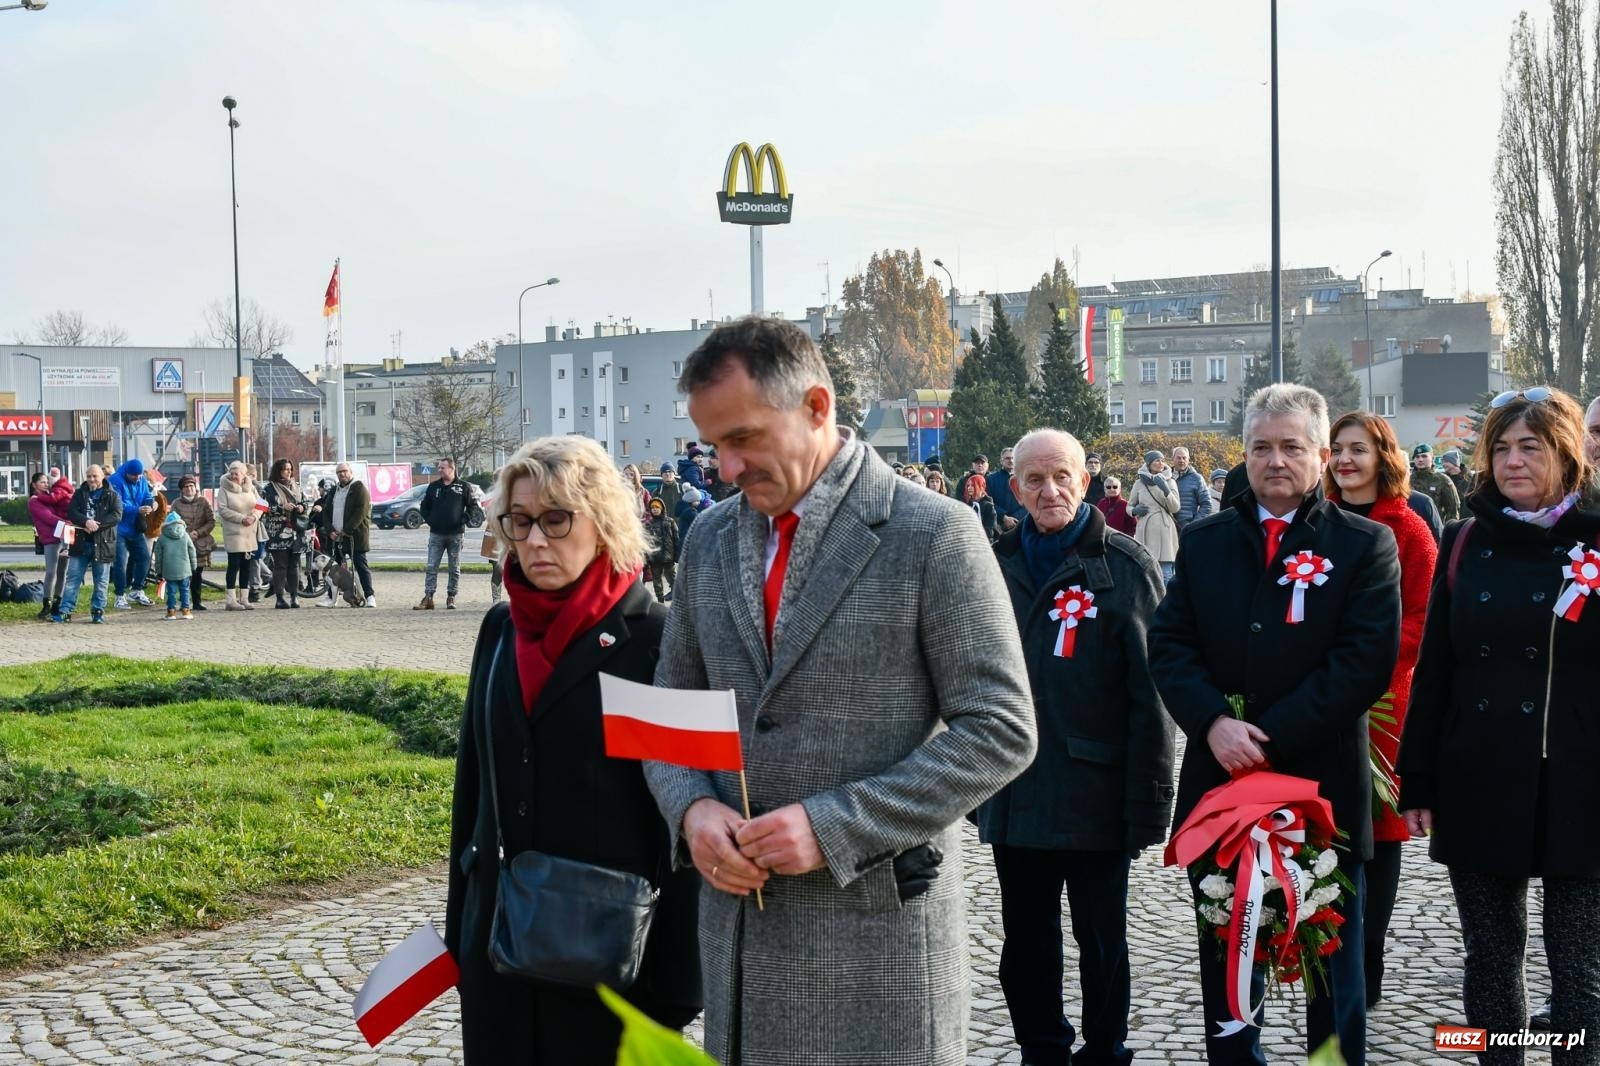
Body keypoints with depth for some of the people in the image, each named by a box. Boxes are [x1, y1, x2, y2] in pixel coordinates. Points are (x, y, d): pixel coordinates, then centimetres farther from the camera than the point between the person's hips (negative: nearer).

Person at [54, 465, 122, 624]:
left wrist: (97, 524, -21)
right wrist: (86, 521, -20)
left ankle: (98, 611, 13)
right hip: (81, 542, 2)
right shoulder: (80, 494, 10)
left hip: (103, 543, -2)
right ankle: (65, 611, 2)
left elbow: (117, 515, -9)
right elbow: (71, 512, -1)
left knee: (101, 580, 5)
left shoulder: (113, 495, 2)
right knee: (72, 578, 1)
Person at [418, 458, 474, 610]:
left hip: (455, 534, -2)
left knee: (455, 569, 4)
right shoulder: (433, 487, 9)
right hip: (436, 534, 2)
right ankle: (428, 598, -3)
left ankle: (451, 598, 12)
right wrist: (429, 521, 5)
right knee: (431, 567, -3)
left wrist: (463, 520, -5)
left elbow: (473, 505, 3)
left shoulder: (463, 487, 1)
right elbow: (425, 506, 18)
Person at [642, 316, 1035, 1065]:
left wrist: (834, 827, -17)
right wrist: (692, 807, -6)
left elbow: (1001, 731, -11)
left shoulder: (934, 535, -9)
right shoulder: (710, 541, 8)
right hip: (737, 919, 5)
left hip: (879, 925, -5)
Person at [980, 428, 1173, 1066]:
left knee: (1102, 942, 11)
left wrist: (1149, 798, -13)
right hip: (1013, 793, 4)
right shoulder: (999, 564, 6)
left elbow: (1150, 690, -9)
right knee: (1025, 943, 14)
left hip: (1095, 794, -4)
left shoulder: (1125, 566, -7)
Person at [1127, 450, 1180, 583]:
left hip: (1164, 532, -1)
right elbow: (1129, 506, 17)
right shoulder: (1139, 483, 8)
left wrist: (1166, 490, -16)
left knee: (1165, 574, -5)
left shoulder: (1169, 482, 8)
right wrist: (1135, 510, -6)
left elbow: (1175, 508, -1)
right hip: (1145, 531, 1)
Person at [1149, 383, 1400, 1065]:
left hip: (1323, 786, -3)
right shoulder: (1205, 542, 9)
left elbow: (1366, 662, -12)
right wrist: (1214, 723, -15)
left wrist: (1269, 737, -17)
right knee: (1225, 962, 13)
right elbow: (1168, 645, 3)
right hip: (1220, 781, 3)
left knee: (1333, 964, 9)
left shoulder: (1366, 544, -2)